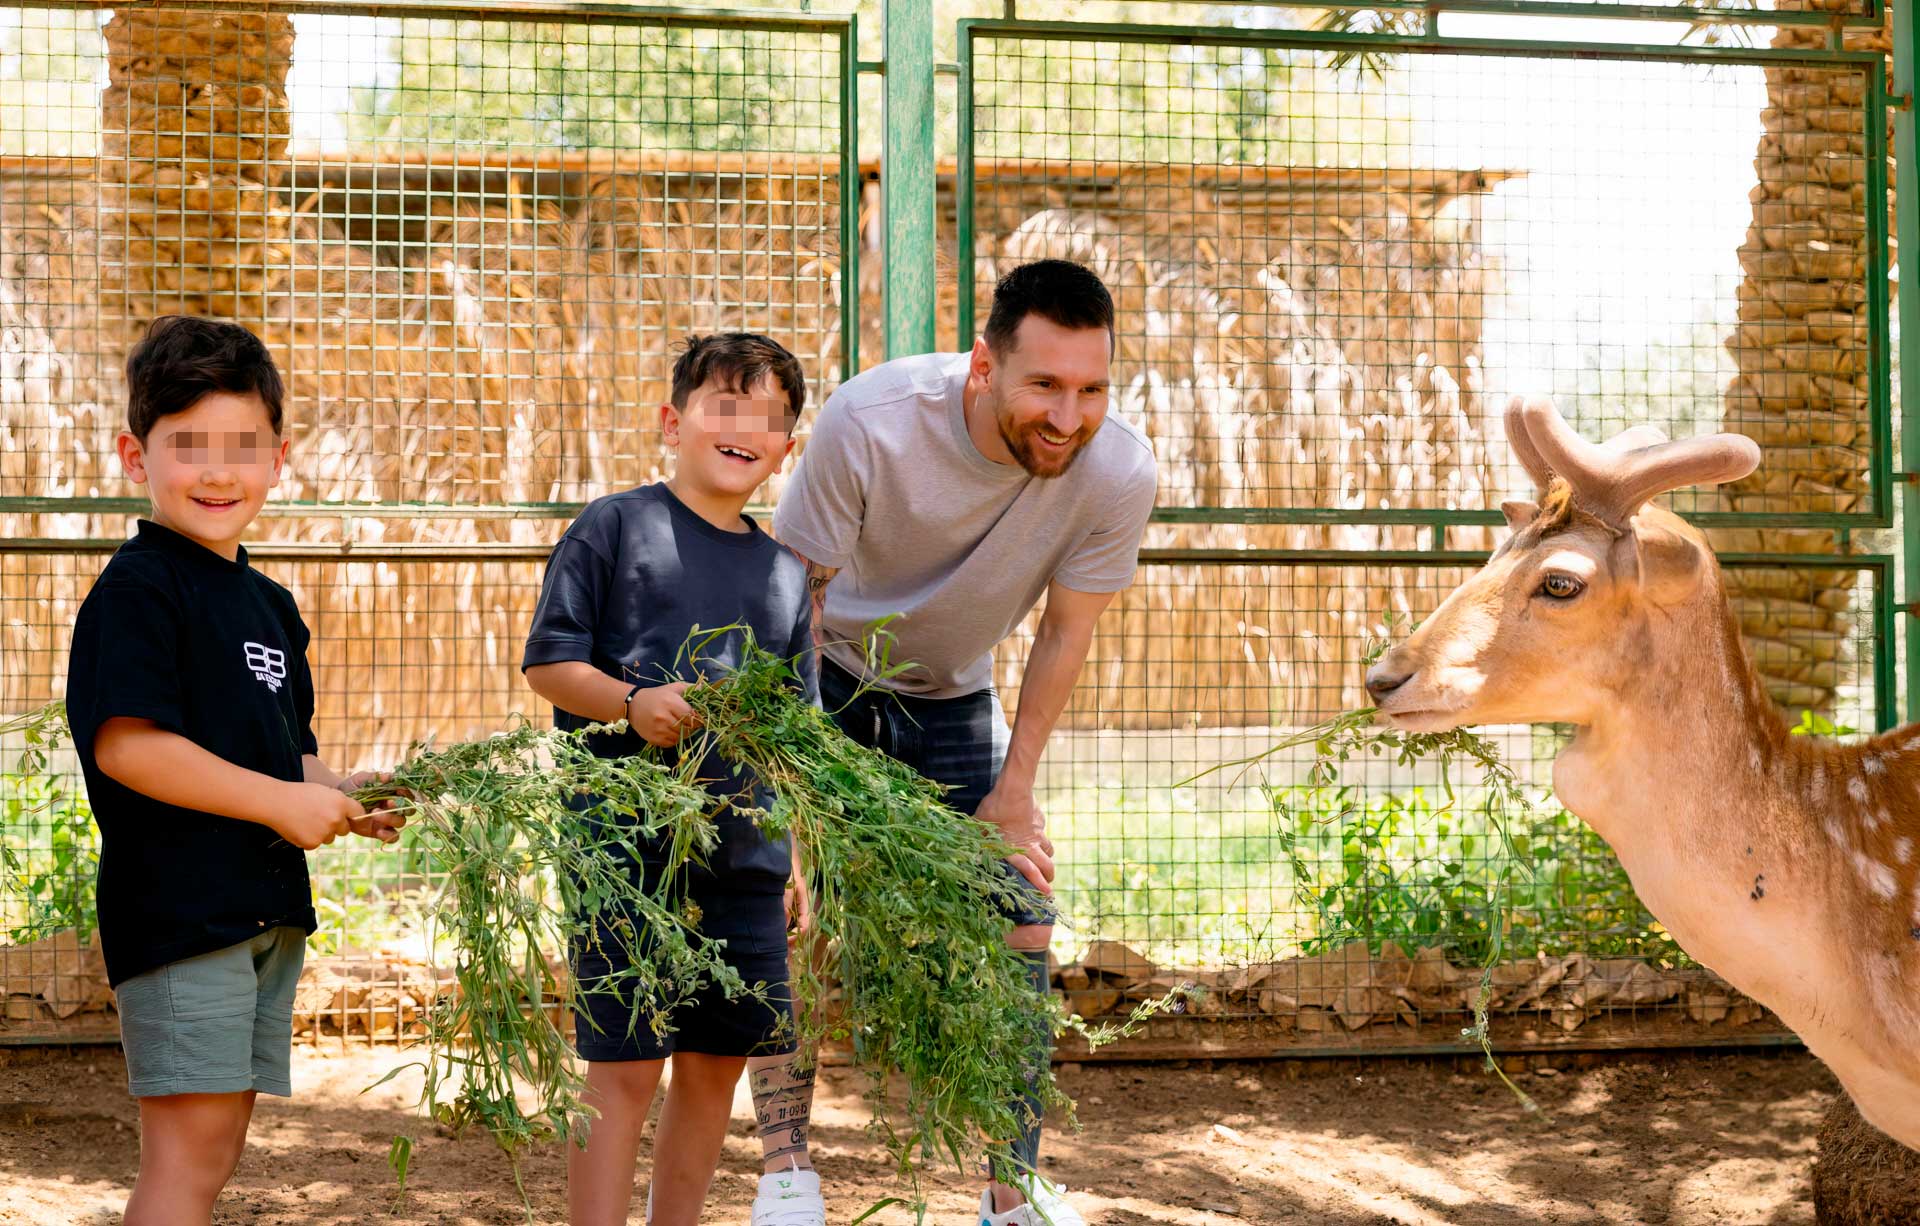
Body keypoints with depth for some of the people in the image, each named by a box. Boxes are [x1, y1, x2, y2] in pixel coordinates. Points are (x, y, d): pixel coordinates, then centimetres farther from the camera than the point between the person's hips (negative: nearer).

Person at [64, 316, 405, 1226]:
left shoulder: (270, 604, 16)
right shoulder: (137, 589, -10)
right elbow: (124, 744, -21)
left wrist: (340, 796, 3)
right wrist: (280, 800, -19)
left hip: (267, 907, 9)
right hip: (176, 903, -9)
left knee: (217, 1145, 12)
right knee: (190, 1143, -11)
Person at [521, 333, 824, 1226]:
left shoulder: (785, 573, 14)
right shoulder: (616, 527, 0)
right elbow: (547, 660, -3)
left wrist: (794, 863, 15)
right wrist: (634, 703, -20)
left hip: (744, 855, 5)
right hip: (626, 845, -5)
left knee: (716, 1063, 11)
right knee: (624, 1067, -5)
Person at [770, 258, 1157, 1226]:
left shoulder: (1117, 473, -27)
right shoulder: (870, 421, -34)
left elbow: (1064, 634, -12)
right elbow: (797, 592, -22)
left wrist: (1013, 792, -8)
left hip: (953, 700, 3)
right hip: (828, 678, -2)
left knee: (1020, 927, -1)